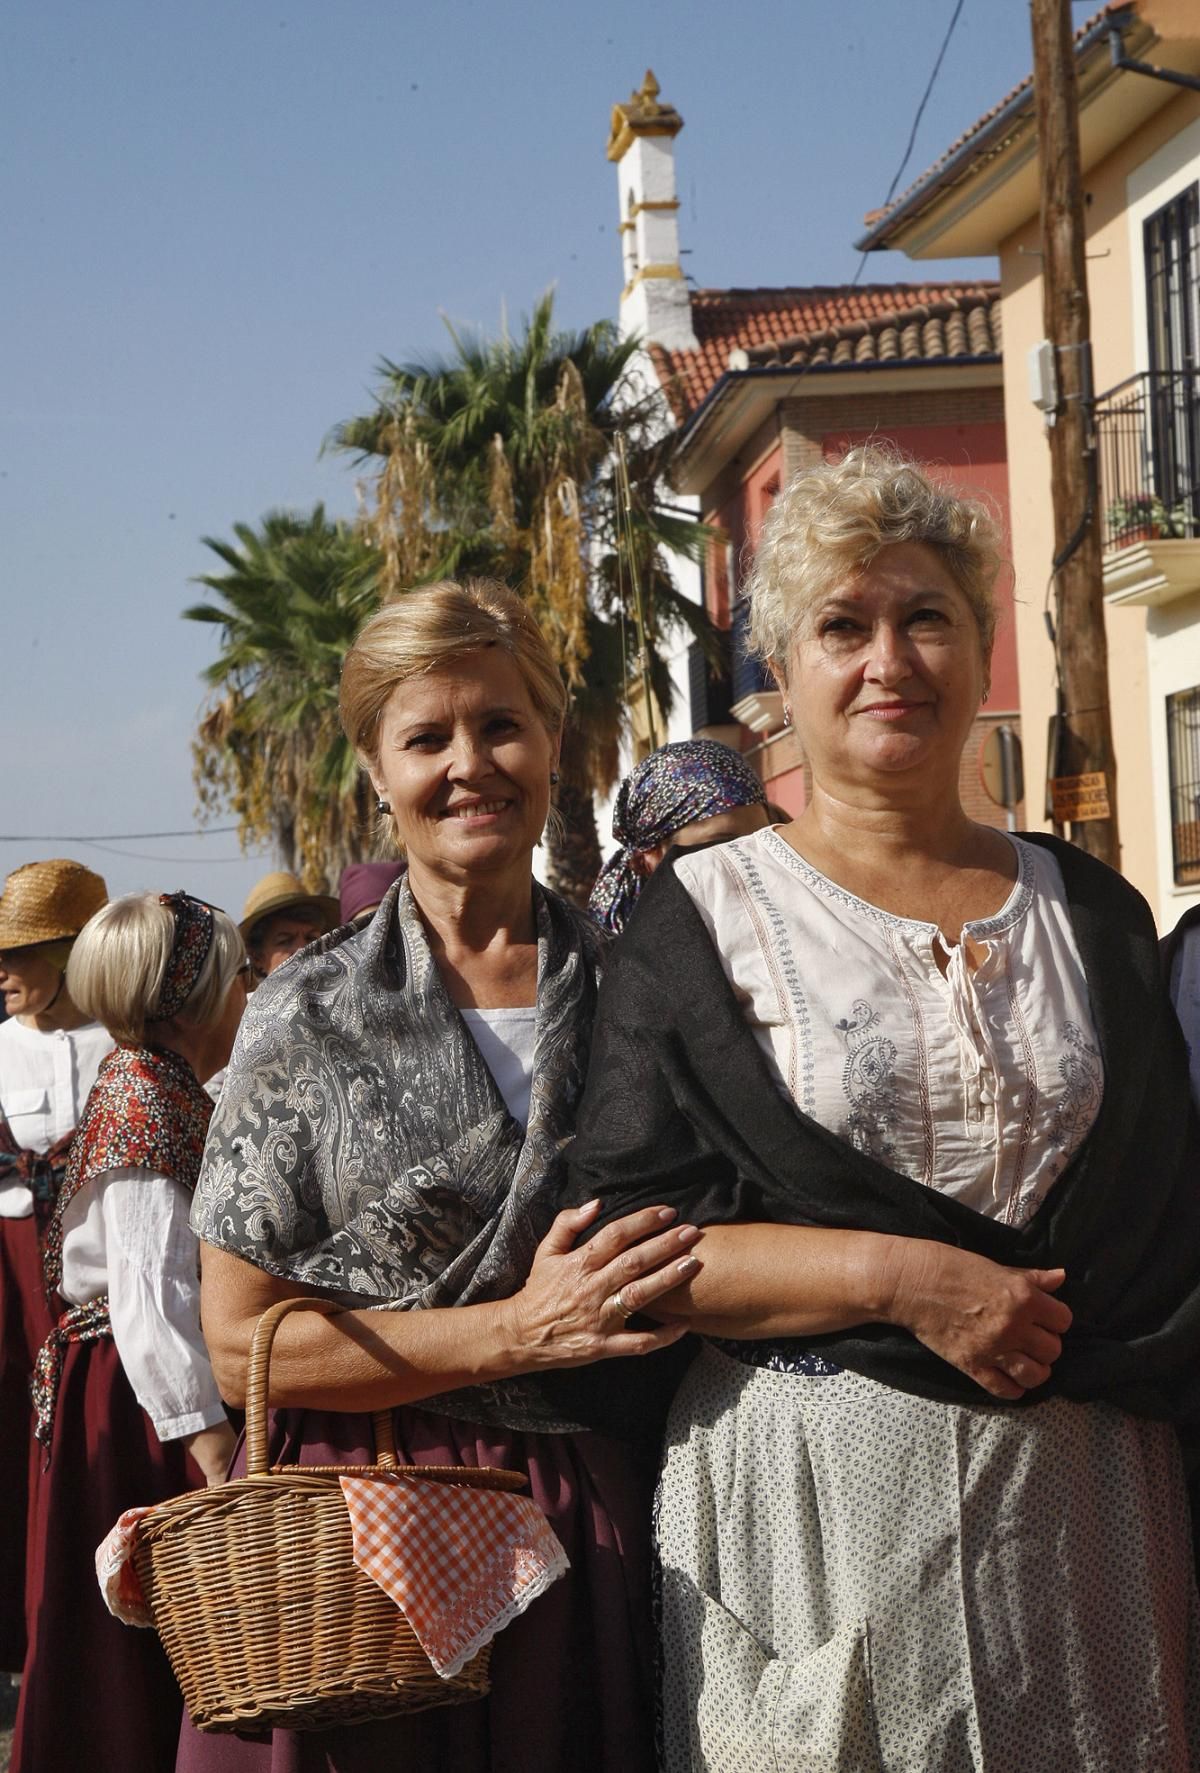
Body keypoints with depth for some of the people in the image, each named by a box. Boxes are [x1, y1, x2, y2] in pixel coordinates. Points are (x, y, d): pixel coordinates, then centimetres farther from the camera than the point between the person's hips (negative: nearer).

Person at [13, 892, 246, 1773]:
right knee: (147, 1636, -3)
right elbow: (149, 1298, -24)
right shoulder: (149, 1097, -15)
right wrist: (210, 1442, -28)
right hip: (141, 1402, -10)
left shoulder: (153, 1086, 15)